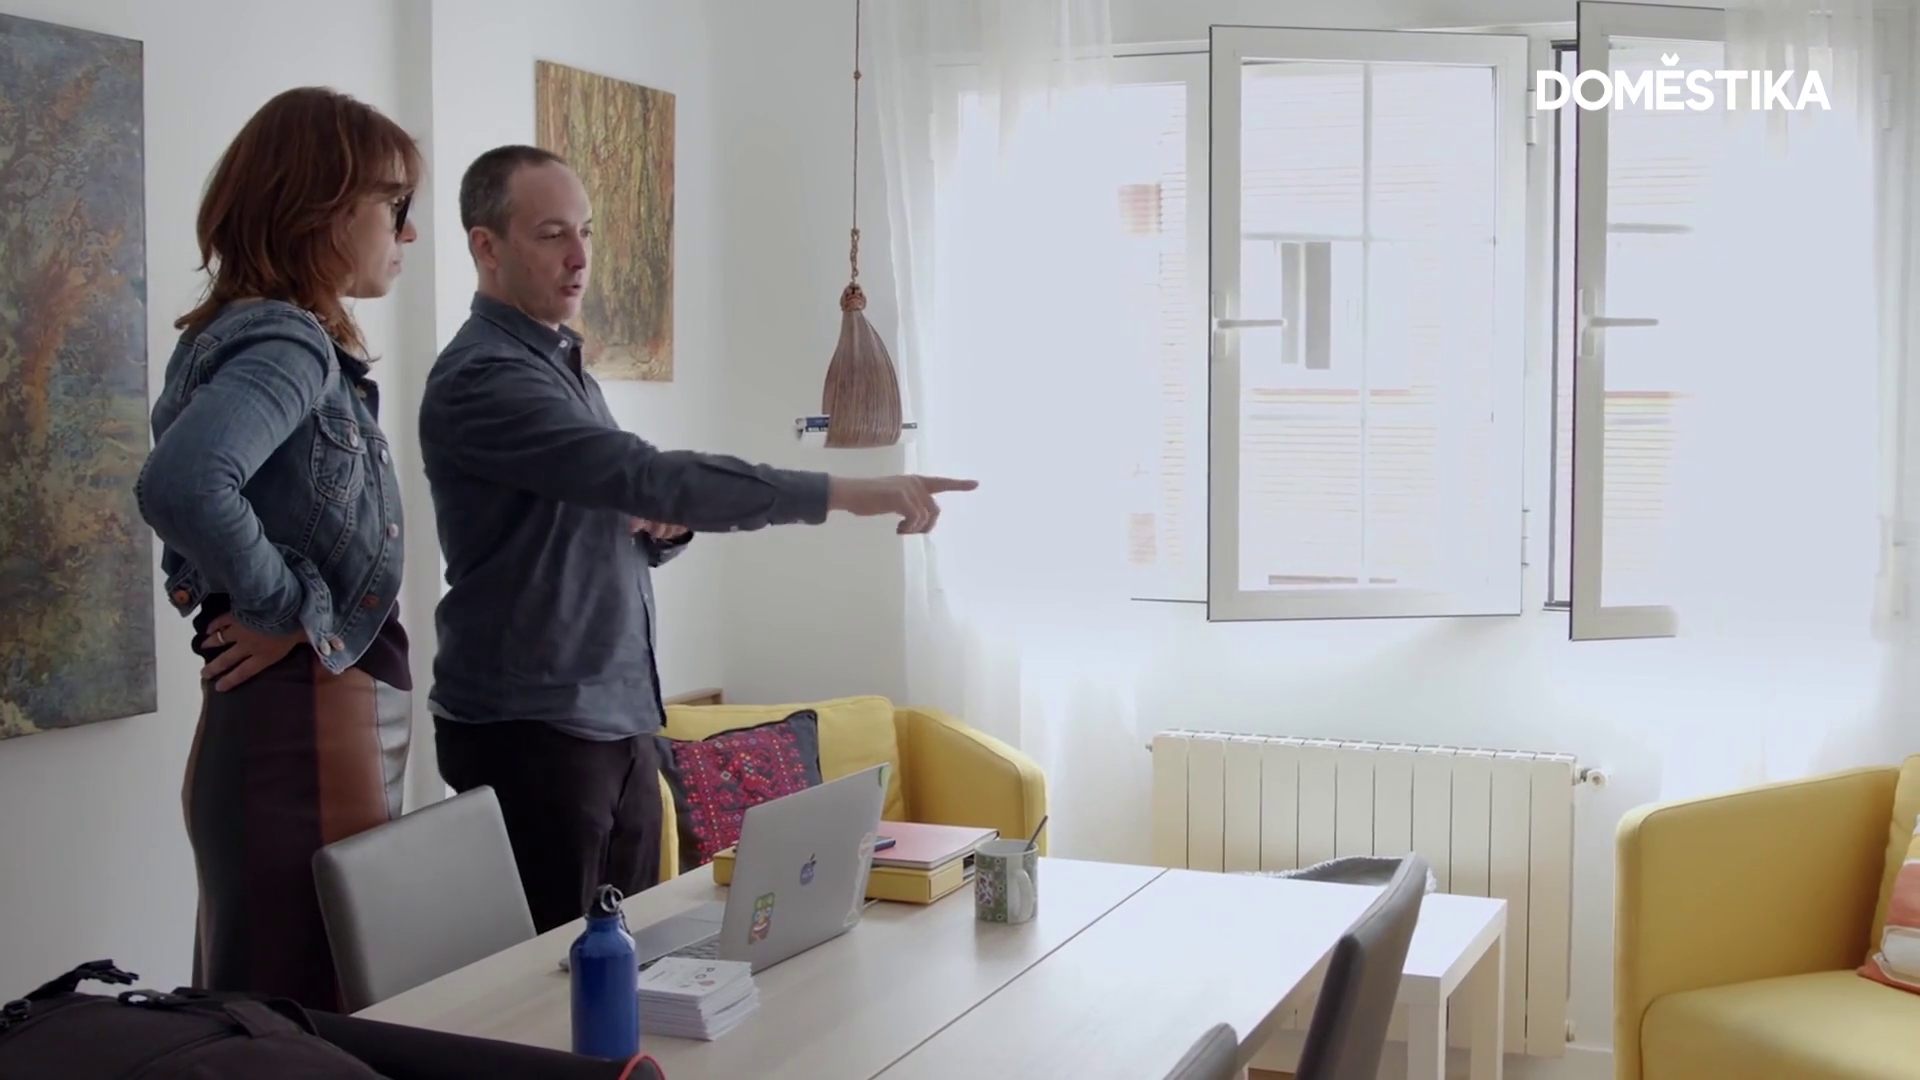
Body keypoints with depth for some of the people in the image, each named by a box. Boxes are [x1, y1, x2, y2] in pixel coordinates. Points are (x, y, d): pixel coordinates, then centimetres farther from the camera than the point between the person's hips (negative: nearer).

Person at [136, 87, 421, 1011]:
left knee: (266, 1022, 17)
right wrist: (295, 613, -20)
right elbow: (181, 487, -34)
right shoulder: (286, 342, -15)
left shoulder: (291, 341, 13)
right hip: (303, 734, -10)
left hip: (322, 726, 10)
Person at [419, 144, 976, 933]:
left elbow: (627, 506, 22)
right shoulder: (481, 379, -15)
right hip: (528, 729, -8)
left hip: (619, 720, 8)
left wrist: (666, 527, -3)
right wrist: (845, 494, -30)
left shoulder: (566, 367, 15)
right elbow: (645, 475, -27)